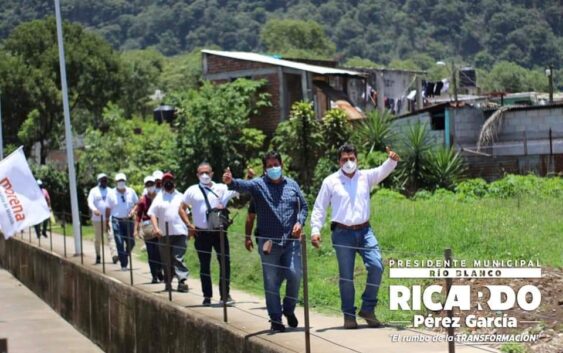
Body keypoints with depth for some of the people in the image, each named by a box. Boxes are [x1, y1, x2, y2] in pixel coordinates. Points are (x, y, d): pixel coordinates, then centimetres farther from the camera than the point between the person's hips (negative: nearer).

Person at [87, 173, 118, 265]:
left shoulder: (110, 191, 13)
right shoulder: (94, 191, 4)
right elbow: (90, 202, -9)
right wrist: (94, 209, -29)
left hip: (108, 219, 1)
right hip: (97, 219, -1)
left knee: (110, 237, -13)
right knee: (97, 239, 7)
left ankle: (114, 255, -24)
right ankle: (98, 256, 21)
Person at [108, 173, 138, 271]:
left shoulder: (131, 192, 2)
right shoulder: (112, 194, -4)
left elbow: (137, 203, 12)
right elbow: (108, 209, 1)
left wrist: (134, 210, -9)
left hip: (129, 220, 3)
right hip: (117, 220, -3)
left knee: (131, 242, 5)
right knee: (120, 243, -7)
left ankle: (124, 257, 33)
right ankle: (123, 265, -2)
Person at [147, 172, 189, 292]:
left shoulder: (180, 197, 13)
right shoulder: (159, 198, 7)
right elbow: (152, 214, 2)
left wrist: (190, 226, 11)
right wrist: (155, 228, -12)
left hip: (180, 232, -1)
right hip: (164, 234, 1)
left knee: (178, 258, -10)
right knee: (166, 260, 6)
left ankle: (182, 280, -15)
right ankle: (168, 282, 16)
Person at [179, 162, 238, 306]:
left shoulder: (221, 188, 5)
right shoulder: (192, 191, 4)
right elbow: (182, 209, 9)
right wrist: (189, 225, -1)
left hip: (219, 231, 0)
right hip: (202, 233, 0)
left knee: (225, 262, -3)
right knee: (204, 265, 6)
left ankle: (225, 294, 4)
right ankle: (207, 296, 14)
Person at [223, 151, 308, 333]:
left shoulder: (292, 185, 9)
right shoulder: (259, 185, -1)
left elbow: (303, 205, 17)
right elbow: (244, 185, -21)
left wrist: (300, 222, -2)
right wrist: (231, 182, -43)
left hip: (291, 241, 2)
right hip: (269, 242, -2)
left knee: (294, 275, -7)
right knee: (271, 282, 3)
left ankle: (289, 309, 19)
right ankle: (275, 319, 13)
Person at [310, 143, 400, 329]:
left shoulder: (366, 177, 9)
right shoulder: (330, 181, 4)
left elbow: (383, 171, -8)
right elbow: (319, 208, 5)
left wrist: (392, 160, -30)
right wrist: (315, 230, -6)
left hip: (364, 231, 2)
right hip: (342, 233, -2)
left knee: (376, 266, -13)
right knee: (346, 276, 1)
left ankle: (367, 309, 1)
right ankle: (349, 315, 12)